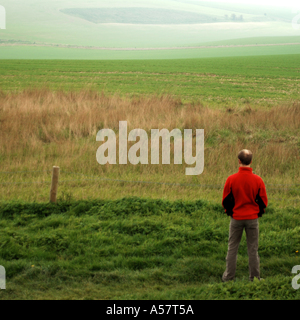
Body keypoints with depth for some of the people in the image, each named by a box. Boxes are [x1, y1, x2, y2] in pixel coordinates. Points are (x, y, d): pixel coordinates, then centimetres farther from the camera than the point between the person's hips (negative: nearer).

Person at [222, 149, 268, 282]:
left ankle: (228, 277, 16)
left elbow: (225, 201, -1)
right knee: (253, 249, 9)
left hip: (236, 217, 0)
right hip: (253, 218, 0)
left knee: (232, 247, 11)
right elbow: (263, 201, -1)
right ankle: (254, 278, 14)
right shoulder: (258, 180, -8)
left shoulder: (231, 179, -10)